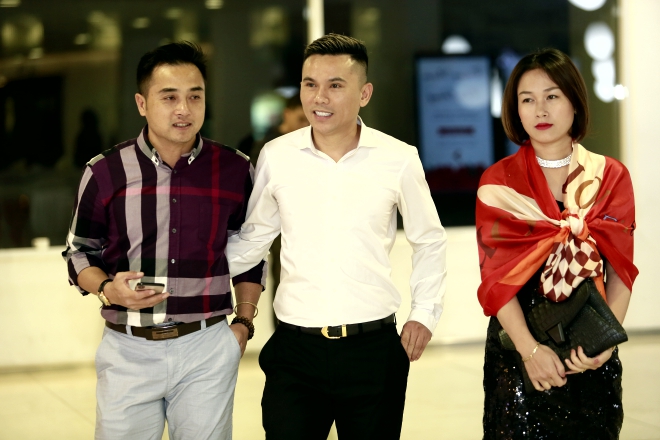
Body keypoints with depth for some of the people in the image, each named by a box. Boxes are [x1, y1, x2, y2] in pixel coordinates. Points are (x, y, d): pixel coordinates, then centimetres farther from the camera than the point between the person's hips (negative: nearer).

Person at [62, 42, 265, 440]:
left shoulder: (235, 171, 1)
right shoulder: (105, 173, -2)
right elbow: (80, 251, 8)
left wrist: (244, 323, 7)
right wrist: (106, 289, -11)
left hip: (207, 349, 1)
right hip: (127, 350, 0)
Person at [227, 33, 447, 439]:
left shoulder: (399, 160, -3)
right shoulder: (275, 157, 0)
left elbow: (430, 240, 11)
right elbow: (252, 239, 11)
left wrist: (425, 312, 5)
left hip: (374, 349, 0)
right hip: (295, 349, 1)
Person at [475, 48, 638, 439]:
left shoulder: (612, 177, 3)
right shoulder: (498, 182, 0)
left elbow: (621, 270, -4)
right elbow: (496, 275, -7)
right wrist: (530, 348, -20)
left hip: (591, 356, 1)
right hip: (518, 349, -1)